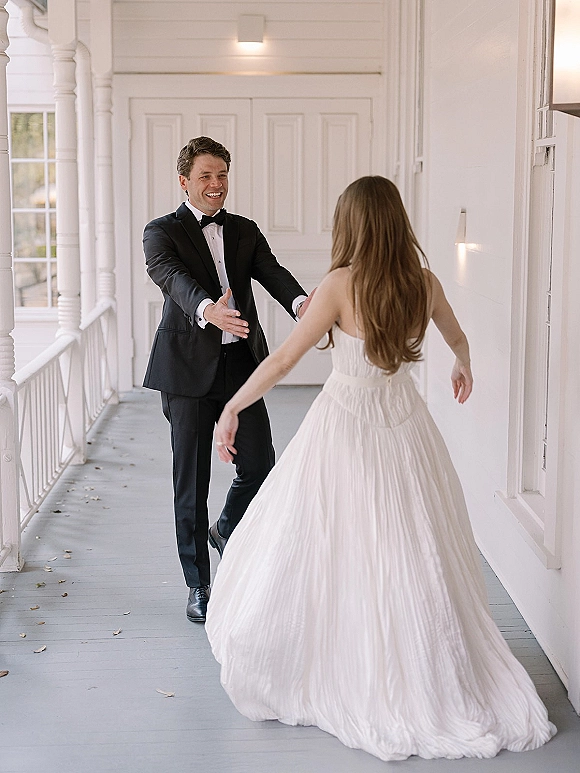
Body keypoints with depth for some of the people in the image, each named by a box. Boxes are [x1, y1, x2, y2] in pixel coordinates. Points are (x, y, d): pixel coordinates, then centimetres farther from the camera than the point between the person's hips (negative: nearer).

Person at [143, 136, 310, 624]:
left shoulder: (246, 232, 13)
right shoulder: (162, 232, -1)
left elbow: (272, 272, -5)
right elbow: (171, 276, -22)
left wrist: (301, 302, -28)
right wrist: (208, 310, -44)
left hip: (241, 364, 4)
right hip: (189, 368, -4)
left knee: (259, 465, 2)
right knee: (191, 482, 4)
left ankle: (226, 529, 35)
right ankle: (199, 587, 18)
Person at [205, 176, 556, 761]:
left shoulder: (341, 284, -15)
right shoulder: (424, 282, -1)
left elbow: (283, 360, -14)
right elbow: (457, 337, 21)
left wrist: (231, 410, -3)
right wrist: (463, 366, 43)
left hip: (347, 424, -4)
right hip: (405, 425, 5)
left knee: (337, 555, 7)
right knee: (414, 559, 13)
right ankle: (430, 685, 24)